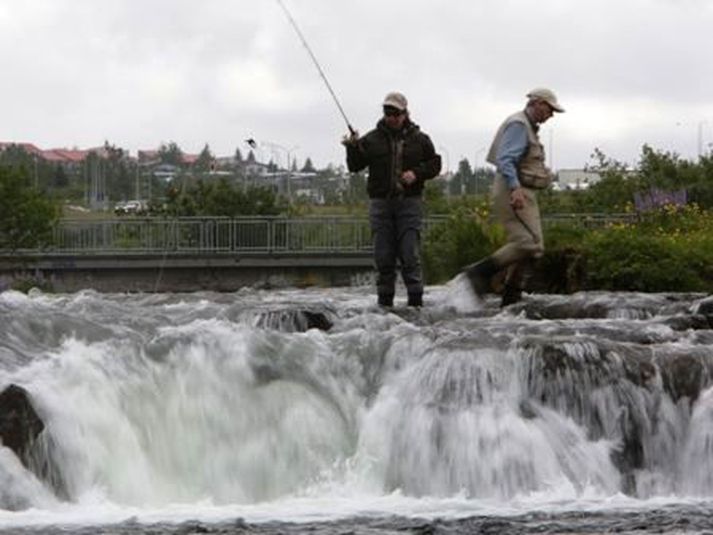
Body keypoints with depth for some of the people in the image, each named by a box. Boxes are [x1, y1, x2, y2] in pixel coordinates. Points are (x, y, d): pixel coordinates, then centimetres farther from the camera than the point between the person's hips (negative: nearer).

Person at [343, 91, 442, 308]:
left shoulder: (419, 139, 7)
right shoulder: (372, 140, 6)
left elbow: (434, 164, 11)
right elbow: (355, 166, 4)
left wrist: (416, 173, -6)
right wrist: (353, 148, -15)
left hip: (409, 201, -1)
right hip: (380, 202, 1)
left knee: (410, 253, -6)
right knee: (383, 255, 2)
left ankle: (415, 298, -3)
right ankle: (384, 299, 7)